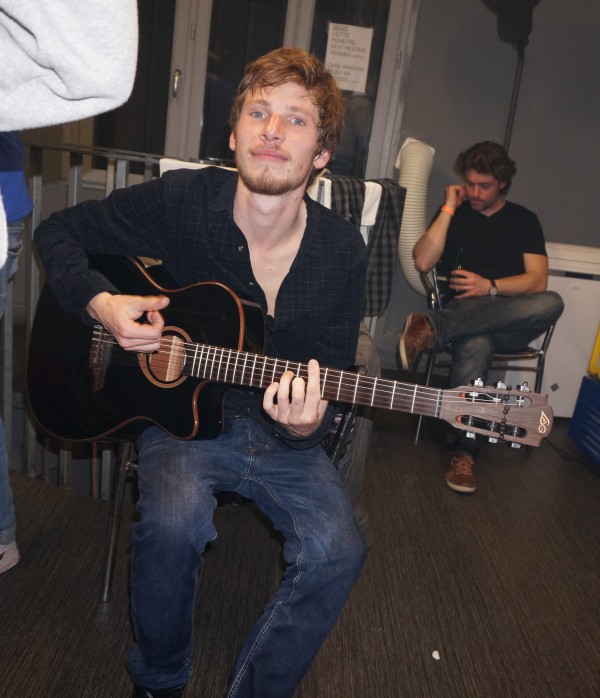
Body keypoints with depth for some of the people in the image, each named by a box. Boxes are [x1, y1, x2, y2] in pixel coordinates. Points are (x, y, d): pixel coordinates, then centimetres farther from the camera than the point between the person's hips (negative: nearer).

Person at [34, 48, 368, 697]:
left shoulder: (340, 248, -7)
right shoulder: (180, 200, -9)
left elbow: (332, 373, -4)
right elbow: (58, 230, 3)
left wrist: (305, 426, -26)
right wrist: (100, 303, -15)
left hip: (280, 430, 2)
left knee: (337, 550, -20)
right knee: (174, 521, -29)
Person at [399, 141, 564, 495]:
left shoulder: (524, 219, 12)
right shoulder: (454, 214, 12)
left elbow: (538, 280, 0)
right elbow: (423, 262, -5)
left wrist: (489, 286, -16)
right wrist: (449, 209, -3)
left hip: (510, 322, 2)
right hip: (463, 314, -1)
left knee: (552, 303, -35)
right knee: (475, 344, -40)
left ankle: (433, 328, -43)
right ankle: (463, 450, -38)